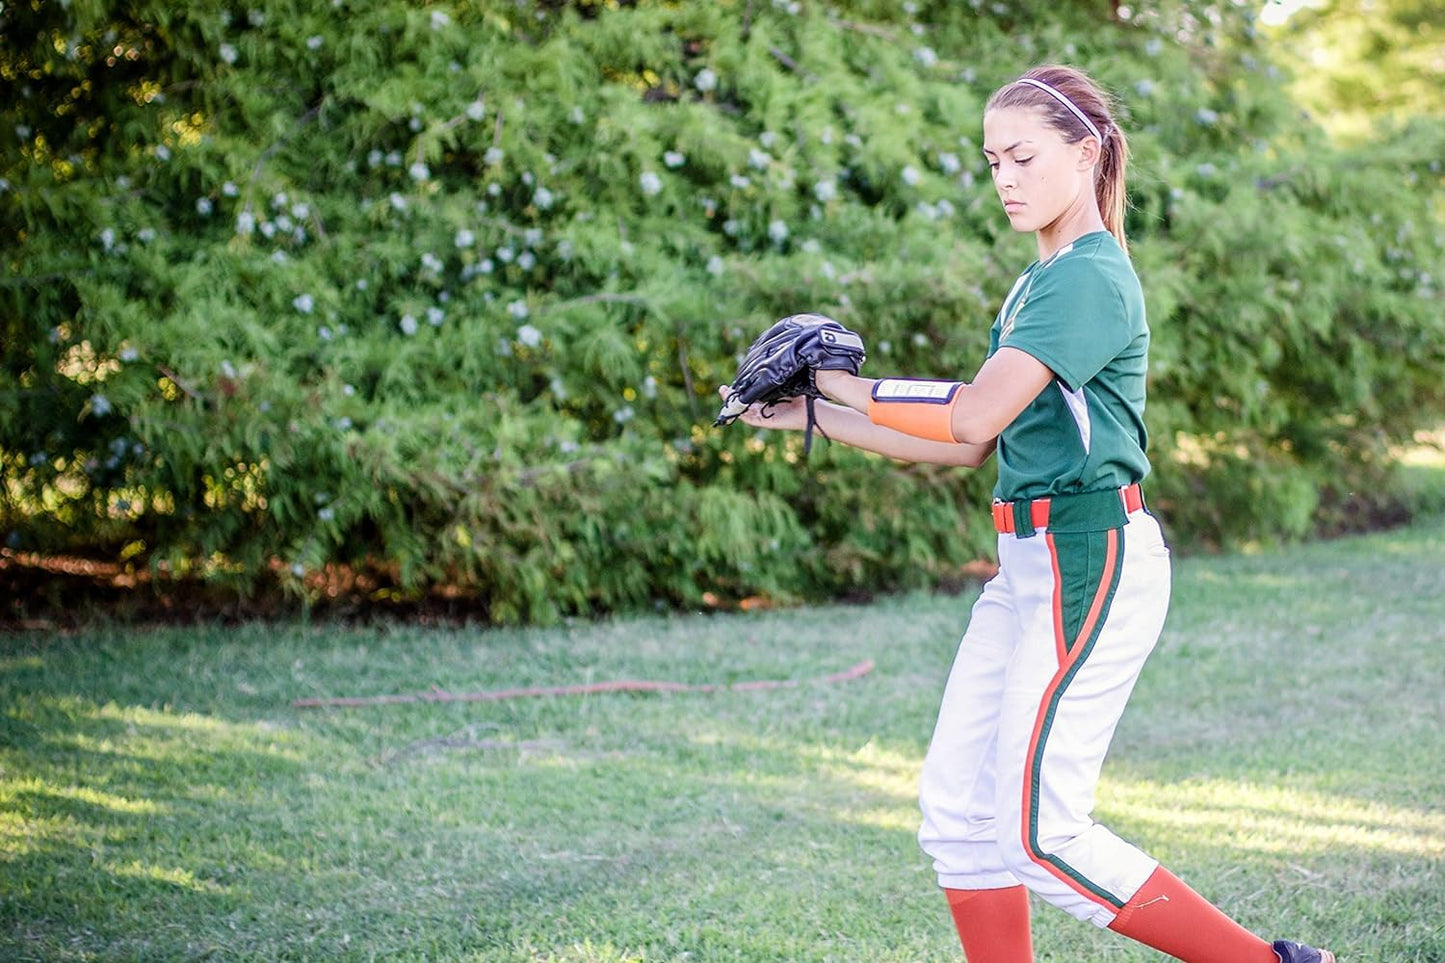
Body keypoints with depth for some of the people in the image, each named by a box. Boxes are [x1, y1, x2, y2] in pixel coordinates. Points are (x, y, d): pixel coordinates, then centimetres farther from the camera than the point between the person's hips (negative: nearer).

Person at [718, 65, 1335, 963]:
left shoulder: (1090, 276, -14)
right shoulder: (1039, 284, 17)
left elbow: (974, 417, -23)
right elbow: (968, 446, 17)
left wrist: (849, 388, -11)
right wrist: (814, 417, 14)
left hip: (1093, 561, -10)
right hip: (1029, 561, 10)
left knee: (1042, 836, -8)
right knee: (957, 807, 9)